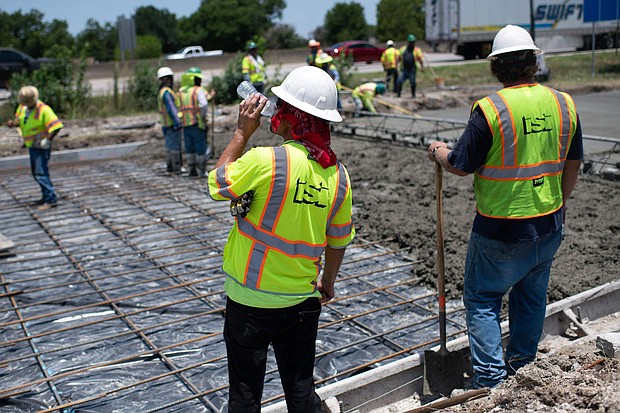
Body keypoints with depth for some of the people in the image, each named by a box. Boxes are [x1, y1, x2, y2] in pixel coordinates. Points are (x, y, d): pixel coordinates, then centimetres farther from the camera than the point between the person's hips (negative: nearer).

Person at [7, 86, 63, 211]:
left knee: (40, 173, -13)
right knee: (36, 172, 16)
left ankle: (51, 199, -11)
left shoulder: (43, 110, -21)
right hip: (32, 145, 9)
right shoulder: (23, 107, 2)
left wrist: (47, 140, -28)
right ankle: (46, 197, 27)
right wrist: (12, 123, -4)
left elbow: (56, 126, -25)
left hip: (40, 146, -9)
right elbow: (19, 120, 18)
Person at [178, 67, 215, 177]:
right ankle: (202, 171, 1)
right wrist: (205, 120, -12)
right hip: (197, 123, -6)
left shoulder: (181, 91, 12)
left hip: (185, 124, 6)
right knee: (201, 148, 0)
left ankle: (191, 170, 16)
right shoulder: (199, 90, -8)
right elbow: (204, 106, -19)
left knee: (189, 148, 13)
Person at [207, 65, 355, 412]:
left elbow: (217, 183, -5)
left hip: (251, 300, -4)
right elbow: (339, 240, 6)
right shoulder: (337, 173, -4)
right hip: (303, 302, 5)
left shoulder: (265, 162, -23)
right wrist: (328, 281, 22)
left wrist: (243, 132, -2)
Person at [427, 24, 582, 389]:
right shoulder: (564, 104, 0)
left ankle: (491, 383, 7)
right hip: (550, 224, 6)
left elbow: (461, 166, -12)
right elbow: (573, 163, 10)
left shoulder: (490, 109, -18)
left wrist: (439, 152, 9)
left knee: (483, 299, 8)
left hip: (501, 230, -6)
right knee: (531, 297, 20)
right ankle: (522, 370, 35)